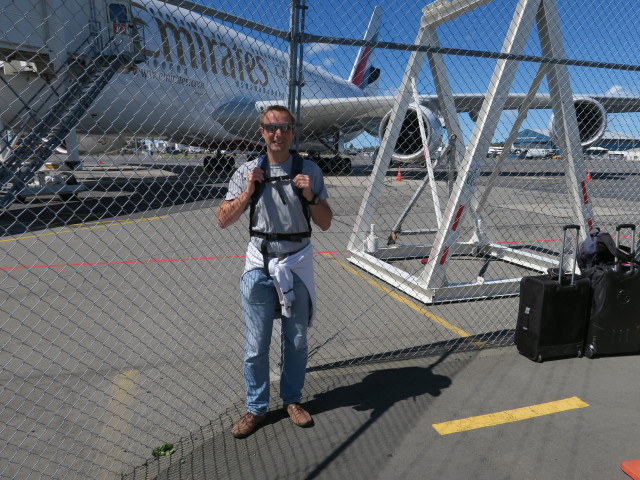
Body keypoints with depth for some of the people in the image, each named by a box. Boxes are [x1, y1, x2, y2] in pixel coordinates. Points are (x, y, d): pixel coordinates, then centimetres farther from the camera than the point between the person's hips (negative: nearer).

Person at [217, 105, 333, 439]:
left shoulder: (310, 171, 0)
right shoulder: (247, 172, -1)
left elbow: (326, 223, 1)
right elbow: (223, 221, -4)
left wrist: (309, 196, -15)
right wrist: (248, 192, -18)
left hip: (297, 264, 1)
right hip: (259, 265, 0)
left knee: (296, 340, 13)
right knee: (255, 345, 6)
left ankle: (292, 399, 34)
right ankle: (256, 407, 26)